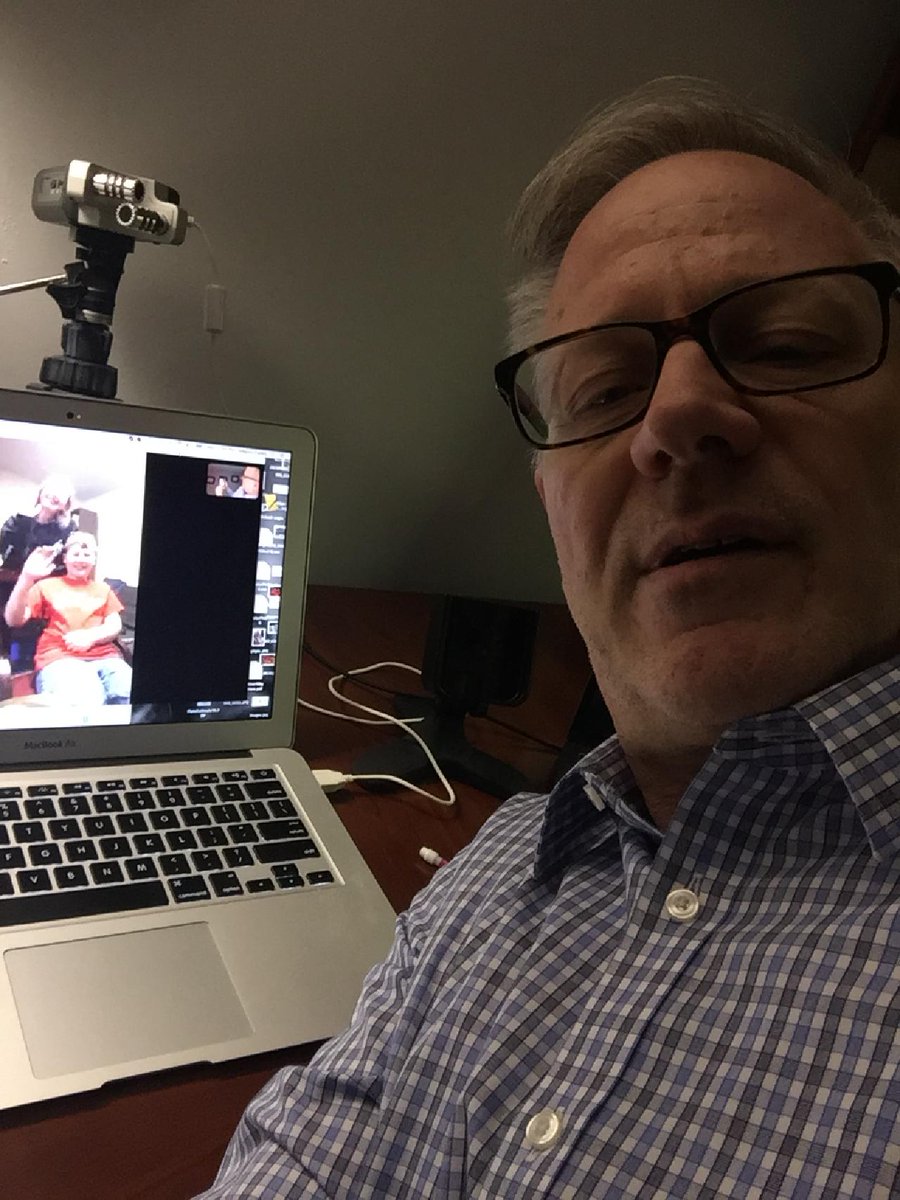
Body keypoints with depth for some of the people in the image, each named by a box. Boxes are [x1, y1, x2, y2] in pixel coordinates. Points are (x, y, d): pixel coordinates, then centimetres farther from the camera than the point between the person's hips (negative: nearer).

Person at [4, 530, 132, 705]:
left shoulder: (103, 589, 28)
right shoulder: (47, 586, 21)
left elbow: (115, 626, 16)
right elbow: (13, 620, 8)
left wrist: (90, 636, -7)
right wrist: (26, 579, -8)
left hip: (105, 657, 3)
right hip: (59, 658, -2)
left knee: (132, 695, -35)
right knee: (85, 703, -41)